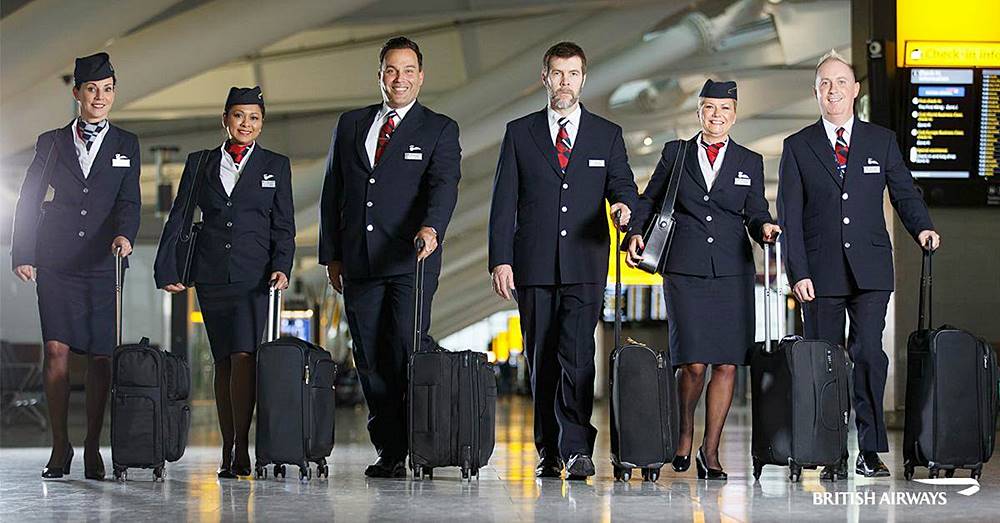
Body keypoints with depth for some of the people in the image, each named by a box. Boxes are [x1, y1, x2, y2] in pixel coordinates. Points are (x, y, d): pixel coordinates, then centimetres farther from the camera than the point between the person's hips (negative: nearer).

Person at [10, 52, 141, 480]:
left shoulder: (126, 145, 11)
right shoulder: (51, 142, 11)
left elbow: (129, 201, 1)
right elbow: (29, 201, 10)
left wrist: (124, 235, -19)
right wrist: (22, 255, 1)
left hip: (104, 264, 0)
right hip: (56, 264, 0)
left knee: (100, 357, -2)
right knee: (56, 351, -6)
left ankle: (93, 449, 6)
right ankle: (60, 448, 1)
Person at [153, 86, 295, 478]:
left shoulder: (276, 165, 8)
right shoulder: (200, 163, 11)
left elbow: (283, 224, 4)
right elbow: (178, 219, 8)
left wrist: (281, 267, -11)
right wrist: (167, 270, -1)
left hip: (252, 274, -2)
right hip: (210, 274, 2)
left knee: (243, 356, -15)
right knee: (223, 361, 5)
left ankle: (241, 449, -16)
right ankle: (228, 451, 8)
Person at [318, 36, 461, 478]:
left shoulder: (440, 130, 5)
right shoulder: (351, 125, 16)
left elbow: (444, 185, -11)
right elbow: (332, 193, 17)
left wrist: (432, 228, -31)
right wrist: (331, 254, 11)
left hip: (411, 259, -4)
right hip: (358, 261, 4)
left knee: (408, 346, -15)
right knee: (371, 360, 2)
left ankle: (419, 448, -9)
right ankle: (389, 451, 6)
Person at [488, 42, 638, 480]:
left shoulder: (607, 135, 10)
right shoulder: (519, 132, 9)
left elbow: (623, 184, 4)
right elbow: (504, 202, 5)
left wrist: (624, 204, -21)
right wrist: (500, 259, -3)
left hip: (584, 265, -1)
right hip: (534, 264, 1)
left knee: (577, 354, -14)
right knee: (541, 358, 4)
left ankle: (576, 449, -17)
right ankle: (548, 451, 11)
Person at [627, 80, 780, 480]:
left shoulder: (750, 162, 12)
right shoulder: (675, 153, 10)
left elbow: (755, 214, 10)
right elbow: (649, 200, 14)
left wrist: (765, 228, -11)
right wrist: (637, 233, -2)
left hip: (733, 273, 2)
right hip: (684, 271, -1)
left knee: (726, 364, -3)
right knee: (693, 363, -9)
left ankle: (710, 451, 7)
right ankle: (685, 433, 17)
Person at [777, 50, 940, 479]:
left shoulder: (881, 141, 10)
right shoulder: (797, 147, 6)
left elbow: (904, 194, 12)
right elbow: (789, 218, 2)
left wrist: (922, 227, -10)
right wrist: (798, 273, -7)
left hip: (870, 270, 0)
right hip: (820, 274, 0)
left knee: (869, 355, -11)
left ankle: (871, 451, -5)